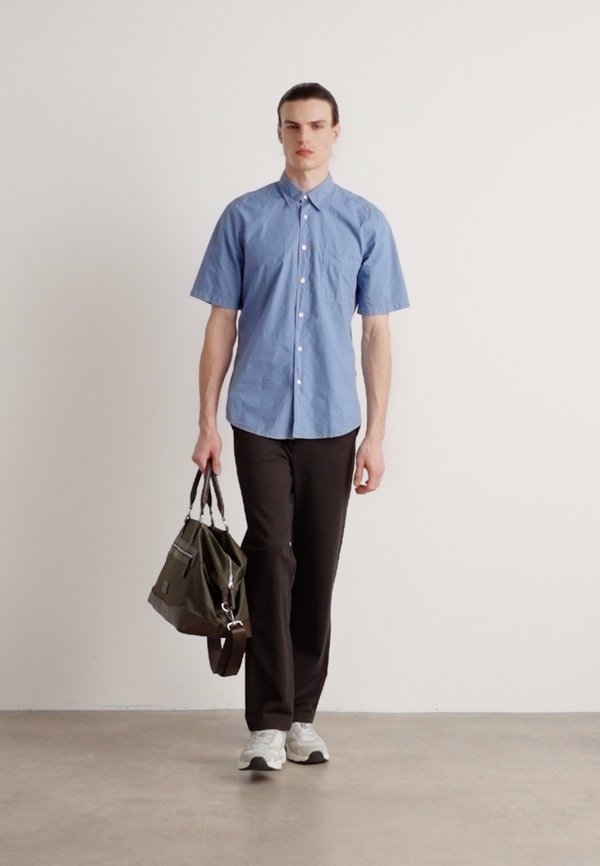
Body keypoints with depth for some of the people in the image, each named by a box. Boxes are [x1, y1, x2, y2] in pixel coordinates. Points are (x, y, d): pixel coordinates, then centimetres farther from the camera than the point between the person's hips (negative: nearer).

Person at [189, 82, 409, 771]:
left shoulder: (365, 222, 4)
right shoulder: (244, 217, 3)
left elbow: (376, 334, 3)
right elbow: (222, 323, 5)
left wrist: (375, 434, -1)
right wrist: (206, 423, 0)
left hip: (332, 423, 1)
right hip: (259, 420, -1)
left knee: (317, 569, 7)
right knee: (270, 561, -6)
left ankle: (302, 715, 19)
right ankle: (268, 724, -2)